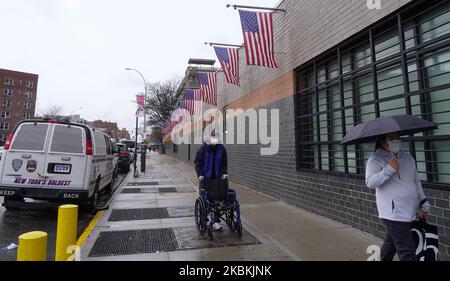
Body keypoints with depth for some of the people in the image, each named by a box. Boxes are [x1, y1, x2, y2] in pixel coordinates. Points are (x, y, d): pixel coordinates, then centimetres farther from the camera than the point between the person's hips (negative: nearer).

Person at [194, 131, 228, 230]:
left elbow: (224, 163, 8)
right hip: (205, 178, -1)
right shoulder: (202, 149, -4)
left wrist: (224, 173, -5)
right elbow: (197, 162, -4)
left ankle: (216, 221, 8)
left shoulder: (221, 149, 3)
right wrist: (200, 174, -15)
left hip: (218, 178, 2)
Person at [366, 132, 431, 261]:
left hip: (409, 212, 7)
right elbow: (370, 182, -17)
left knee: (391, 243, 20)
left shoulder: (408, 157, 14)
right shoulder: (376, 159, -7)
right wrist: (389, 170, -26)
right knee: (407, 252, -7)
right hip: (393, 213, -7)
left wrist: (423, 205, 20)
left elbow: (417, 182, 20)